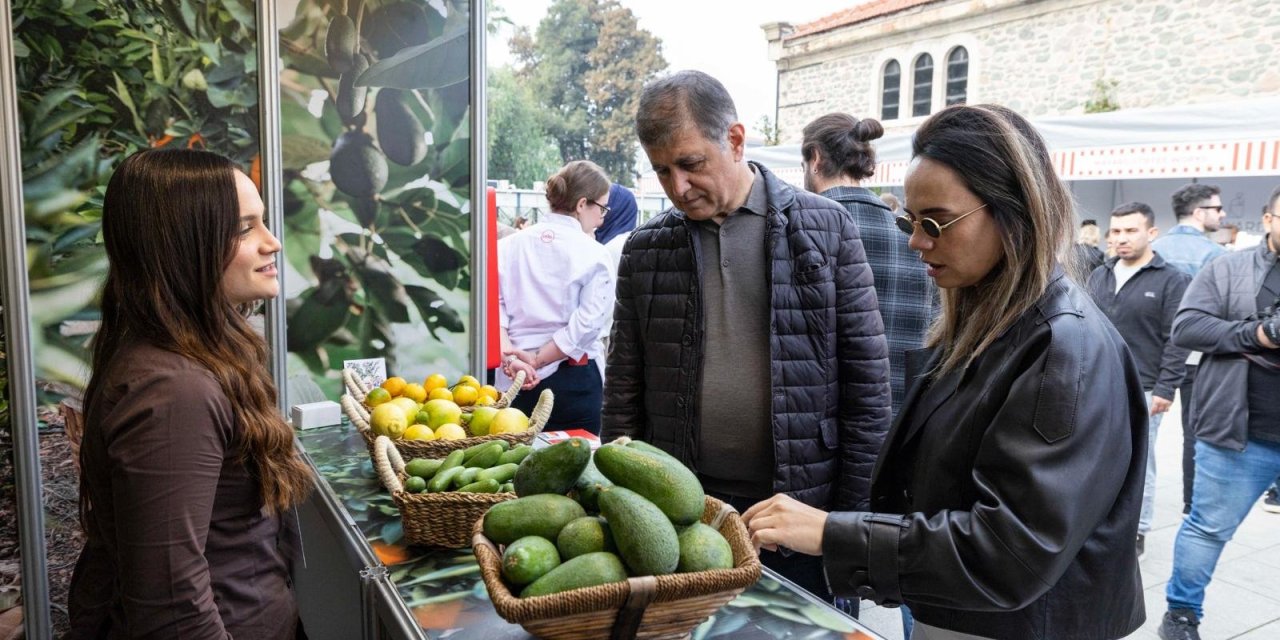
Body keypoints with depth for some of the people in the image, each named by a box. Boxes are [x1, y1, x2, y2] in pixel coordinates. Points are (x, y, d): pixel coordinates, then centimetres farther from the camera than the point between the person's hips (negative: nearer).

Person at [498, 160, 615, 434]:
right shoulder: (594, 254, -6)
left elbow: (494, 305, -6)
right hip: (573, 378, -4)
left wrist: (510, 357, -13)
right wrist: (536, 359, -11)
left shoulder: (509, 246, 5)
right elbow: (588, 322, -15)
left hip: (514, 379, 4)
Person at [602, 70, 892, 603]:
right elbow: (624, 394, 7)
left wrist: (853, 515, -3)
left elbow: (867, 384, -1)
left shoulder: (827, 228, -2)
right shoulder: (645, 249, 3)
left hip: (801, 517, -1)